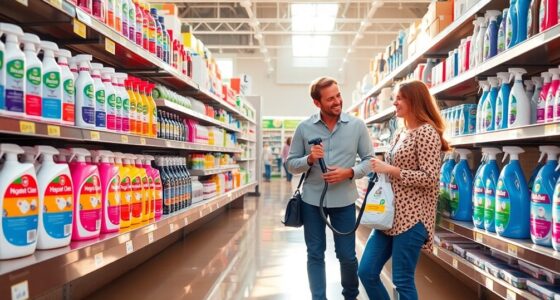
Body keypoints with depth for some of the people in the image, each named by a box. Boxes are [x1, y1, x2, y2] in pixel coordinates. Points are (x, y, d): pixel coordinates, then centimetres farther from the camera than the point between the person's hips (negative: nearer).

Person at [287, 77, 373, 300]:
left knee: (347, 255, 11)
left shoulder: (357, 126, -3)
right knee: (315, 254, 11)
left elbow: (369, 160, 2)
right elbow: (291, 164, 2)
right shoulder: (304, 128, -2)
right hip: (312, 200, 1)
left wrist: (349, 172, -16)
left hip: (344, 200, 0)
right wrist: (309, 159, -18)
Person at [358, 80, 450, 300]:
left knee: (403, 281, 1)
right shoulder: (400, 134, 16)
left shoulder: (426, 132, -11)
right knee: (366, 272, 10)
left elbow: (430, 178, -19)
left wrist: (390, 170, -17)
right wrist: (381, 170, 7)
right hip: (390, 215, 9)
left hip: (411, 217, -9)